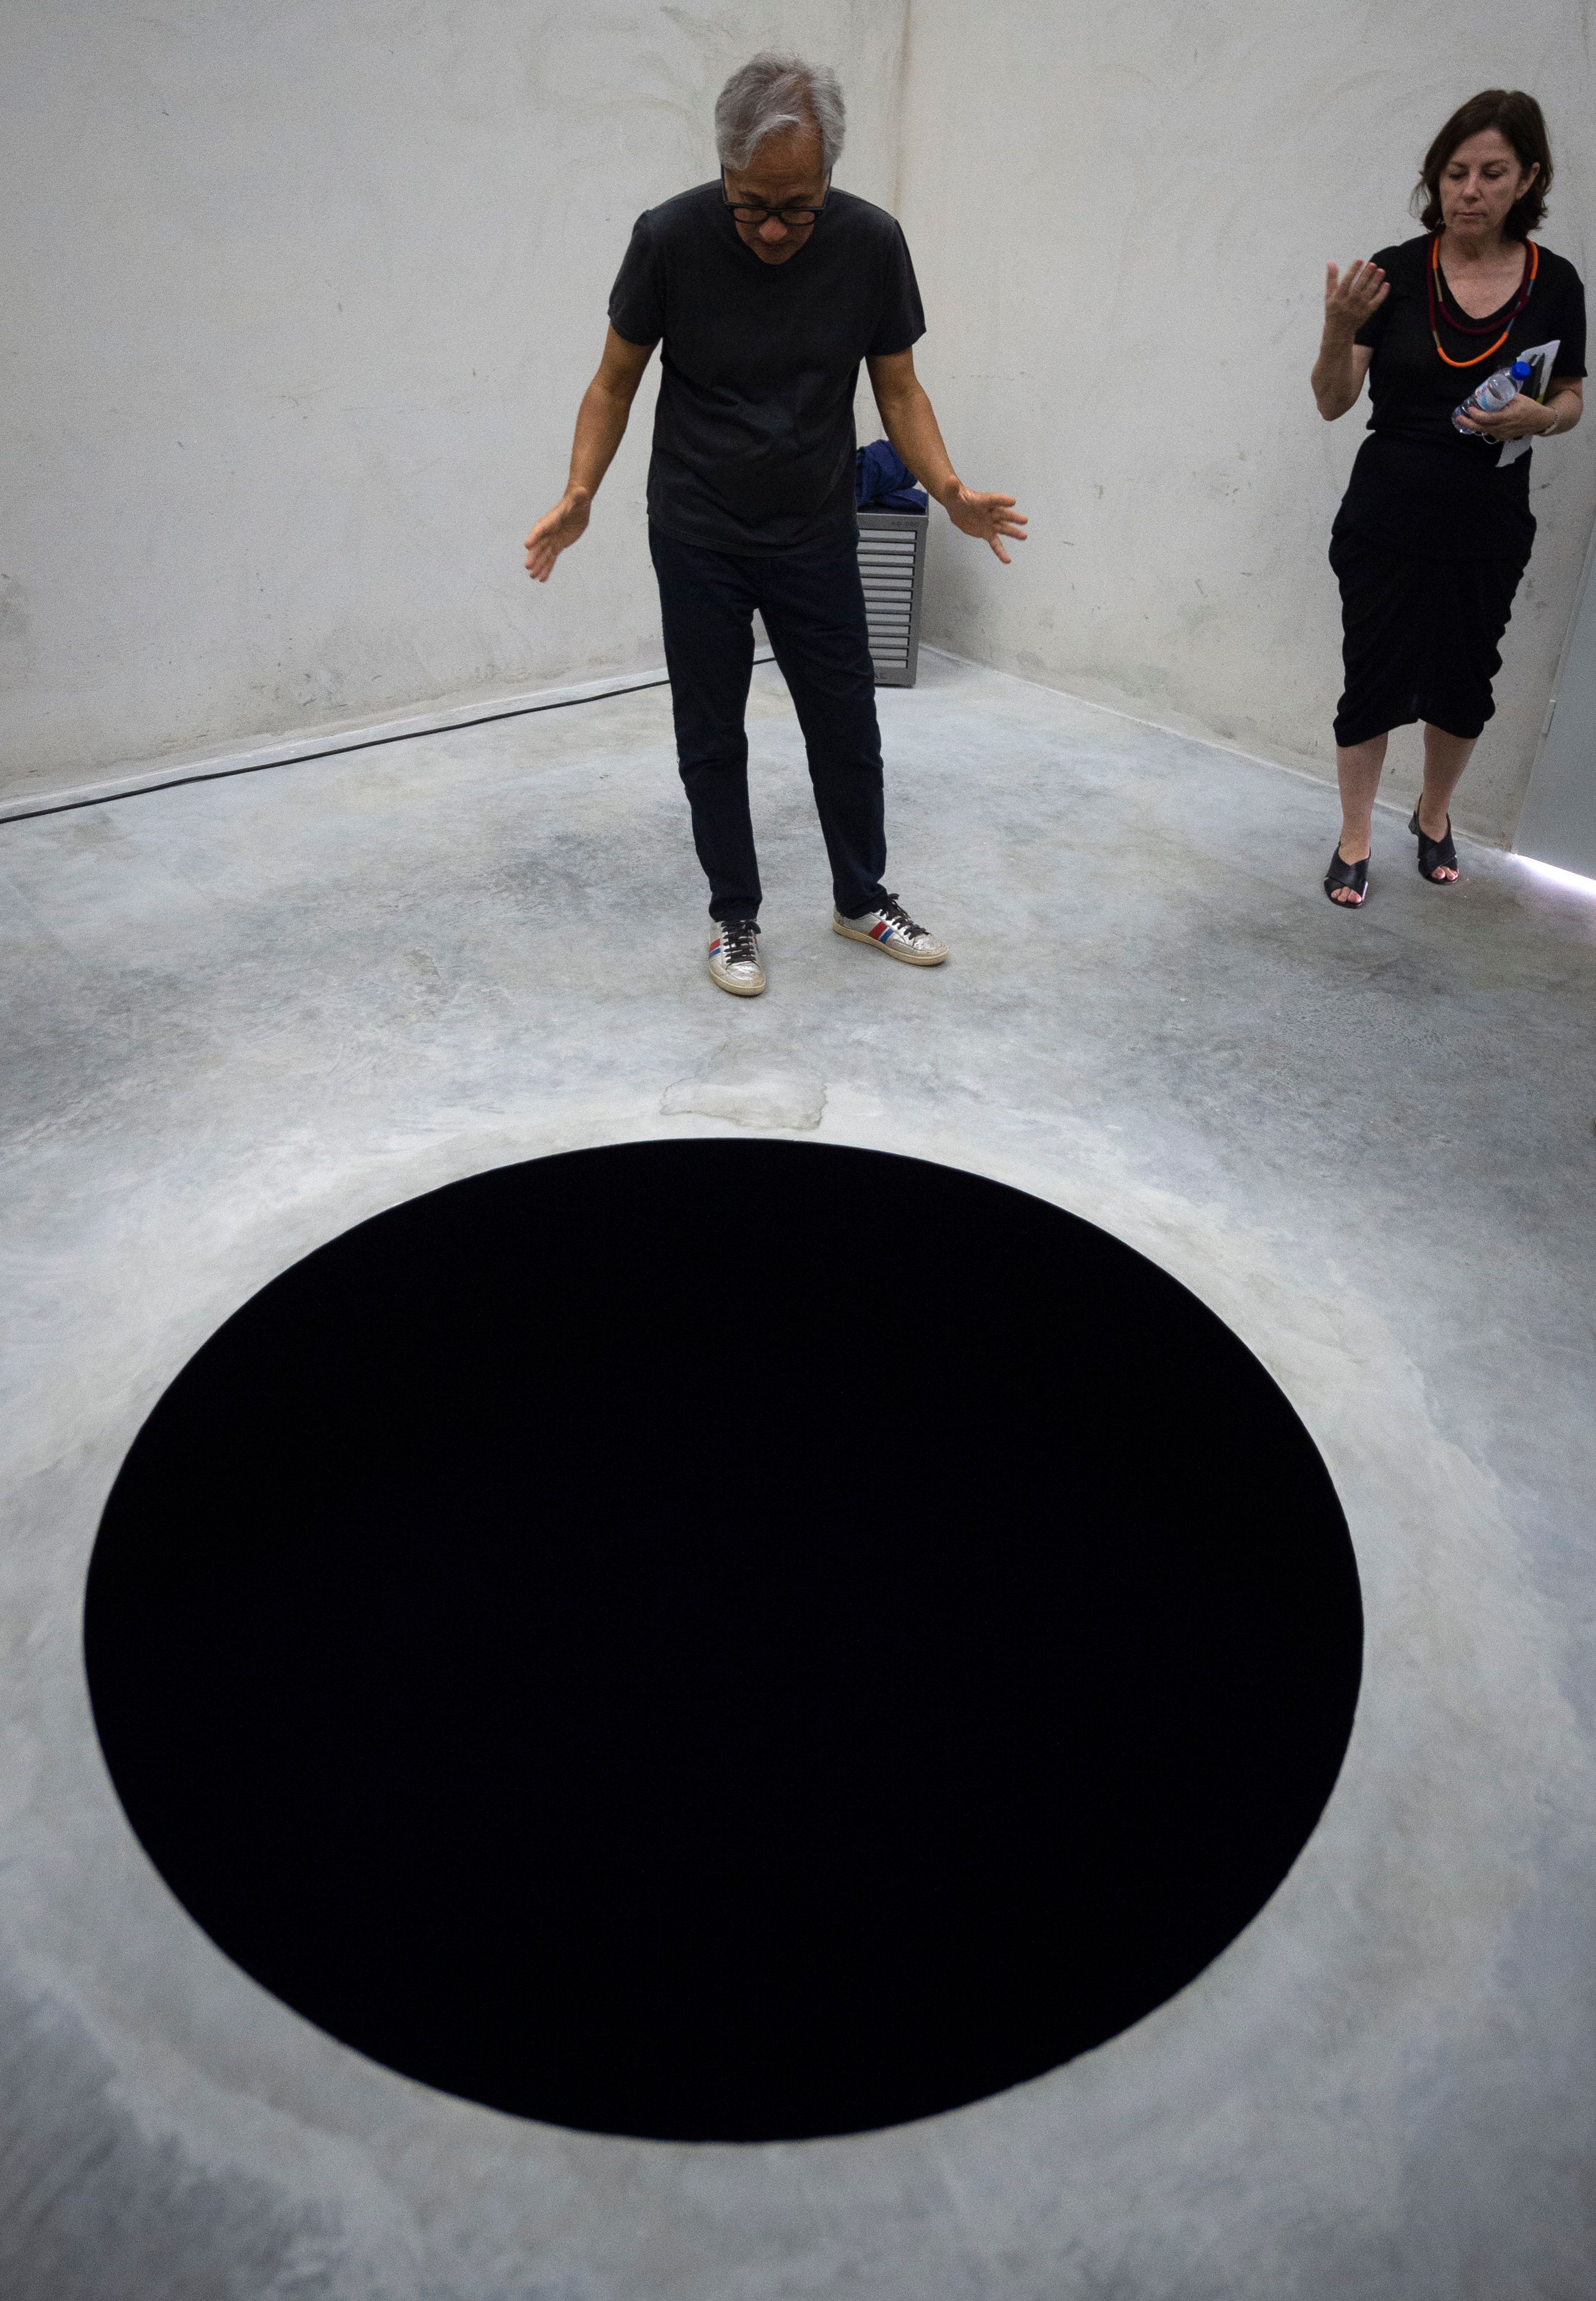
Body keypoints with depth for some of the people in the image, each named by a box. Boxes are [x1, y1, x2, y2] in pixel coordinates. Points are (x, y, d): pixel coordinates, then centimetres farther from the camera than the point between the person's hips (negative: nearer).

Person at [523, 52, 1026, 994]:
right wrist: (580, 493, -19)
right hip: (698, 539, -1)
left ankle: (863, 899, 28)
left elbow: (899, 388, -1)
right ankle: (735, 917, 22)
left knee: (848, 729, 8)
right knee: (713, 738, 5)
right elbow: (617, 381, -3)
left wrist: (951, 492, -17)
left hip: (817, 538, 1)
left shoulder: (871, 242, -11)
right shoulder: (671, 237, -14)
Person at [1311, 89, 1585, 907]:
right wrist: (1339, 332, -26)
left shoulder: (1554, 284, -1)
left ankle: (1433, 815, 37)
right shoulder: (1395, 272, -6)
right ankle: (1355, 839, 19)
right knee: (1374, 683, 1)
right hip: (1386, 524, -2)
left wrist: (1540, 417, -14)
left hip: (1487, 529, 2)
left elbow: (1572, 397, 8)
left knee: (1462, 684, 12)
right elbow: (1334, 404, -7)